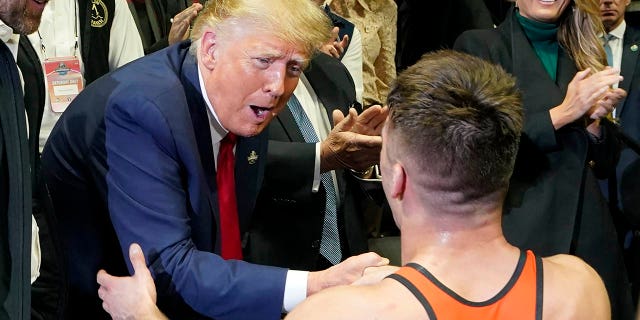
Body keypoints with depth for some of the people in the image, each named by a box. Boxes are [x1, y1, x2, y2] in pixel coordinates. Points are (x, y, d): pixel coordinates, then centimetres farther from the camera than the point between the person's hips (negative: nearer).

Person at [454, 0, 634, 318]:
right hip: (516, 230, -4)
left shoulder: (583, 54, 12)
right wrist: (563, 113, -14)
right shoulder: (478, 46, -2)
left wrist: (593, 118, -5)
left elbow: (602, 164, 15)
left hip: (587, 231, 5)